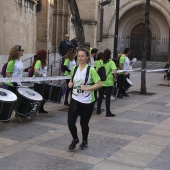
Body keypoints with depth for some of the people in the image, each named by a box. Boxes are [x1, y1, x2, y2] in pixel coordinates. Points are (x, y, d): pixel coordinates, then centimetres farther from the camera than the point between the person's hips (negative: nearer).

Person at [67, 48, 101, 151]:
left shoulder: (91, 70, -11)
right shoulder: (74, 69, 5)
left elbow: (99, 84, -13)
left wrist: (87, 88, -22)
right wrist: (70, 84, 0)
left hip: (88, 101, -4)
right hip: (75, 99, 4)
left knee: (84, 123, 7)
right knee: (70, 122, -5)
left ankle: (85, 141, 34)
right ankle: (75, 139, 24)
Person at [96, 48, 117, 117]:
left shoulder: (100, 62, 0)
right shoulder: (111, 62, -11)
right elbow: (115, 72, -21)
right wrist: (115, 78, -4)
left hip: (101, 82, 4)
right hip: (109, 83, -4)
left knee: (100, 96, 16)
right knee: (108, 97, 2)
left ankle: (98, 110, 23)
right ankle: (108, 112, 8)